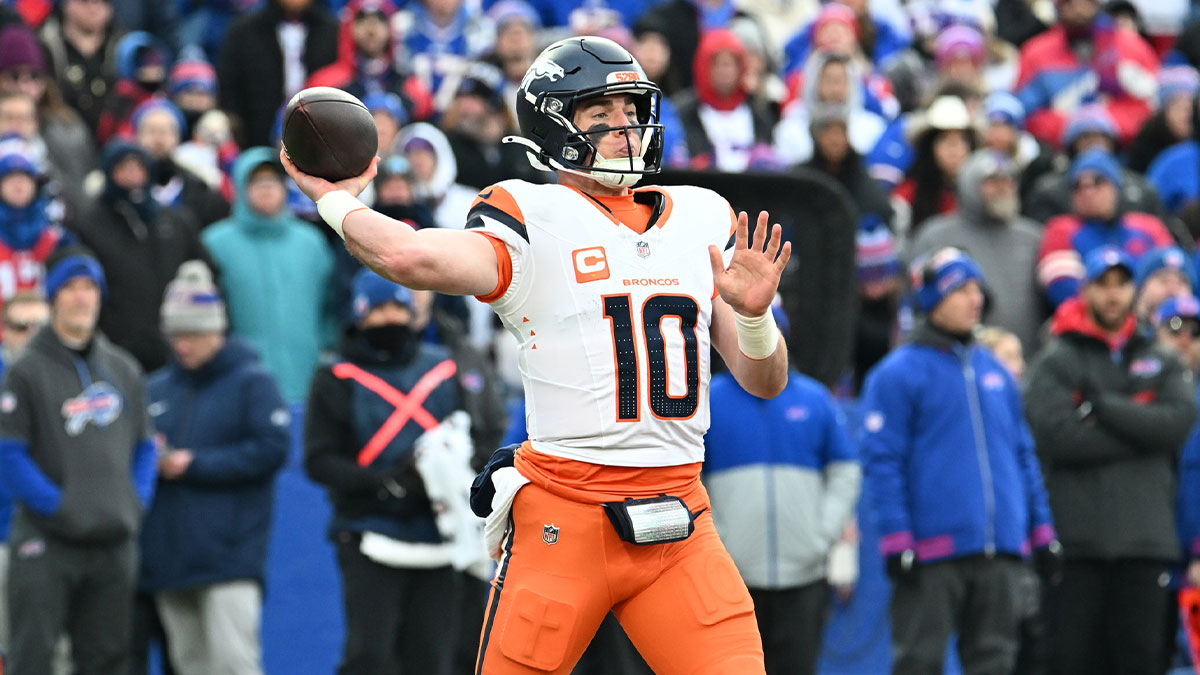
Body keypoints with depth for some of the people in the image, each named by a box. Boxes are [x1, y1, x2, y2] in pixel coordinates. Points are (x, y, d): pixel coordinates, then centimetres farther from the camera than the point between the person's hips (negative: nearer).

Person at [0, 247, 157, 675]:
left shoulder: (123, 370, 12)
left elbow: (144, 446, 17)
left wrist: (137, 502, 1)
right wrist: (60, 507, -16)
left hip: (114, 542, 5)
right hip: (47, 543, -5)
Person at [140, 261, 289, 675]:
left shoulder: (251, 383, 0)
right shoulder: (156, 388, 16)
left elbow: (272, 449, -11)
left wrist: (194, 465, -12)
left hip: (229, 556, -6)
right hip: (168, 558, 6)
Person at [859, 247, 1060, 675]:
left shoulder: (994, 371, 17)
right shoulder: (898, 374, -2)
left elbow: (1023, 453, 21)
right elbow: (881, 461, -7)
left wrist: (1041, 530, 15)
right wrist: (897, 541, -14)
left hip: (999, 553, 6)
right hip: (931, 555, -6)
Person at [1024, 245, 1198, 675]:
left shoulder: (1161, 363, 16)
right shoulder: (1055, 362, 6)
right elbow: (1057, 435, -9)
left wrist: (1103, 405, -8)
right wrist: (1138, 431, -7)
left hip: (1146, 540, 3)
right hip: (1076, 540, -3)